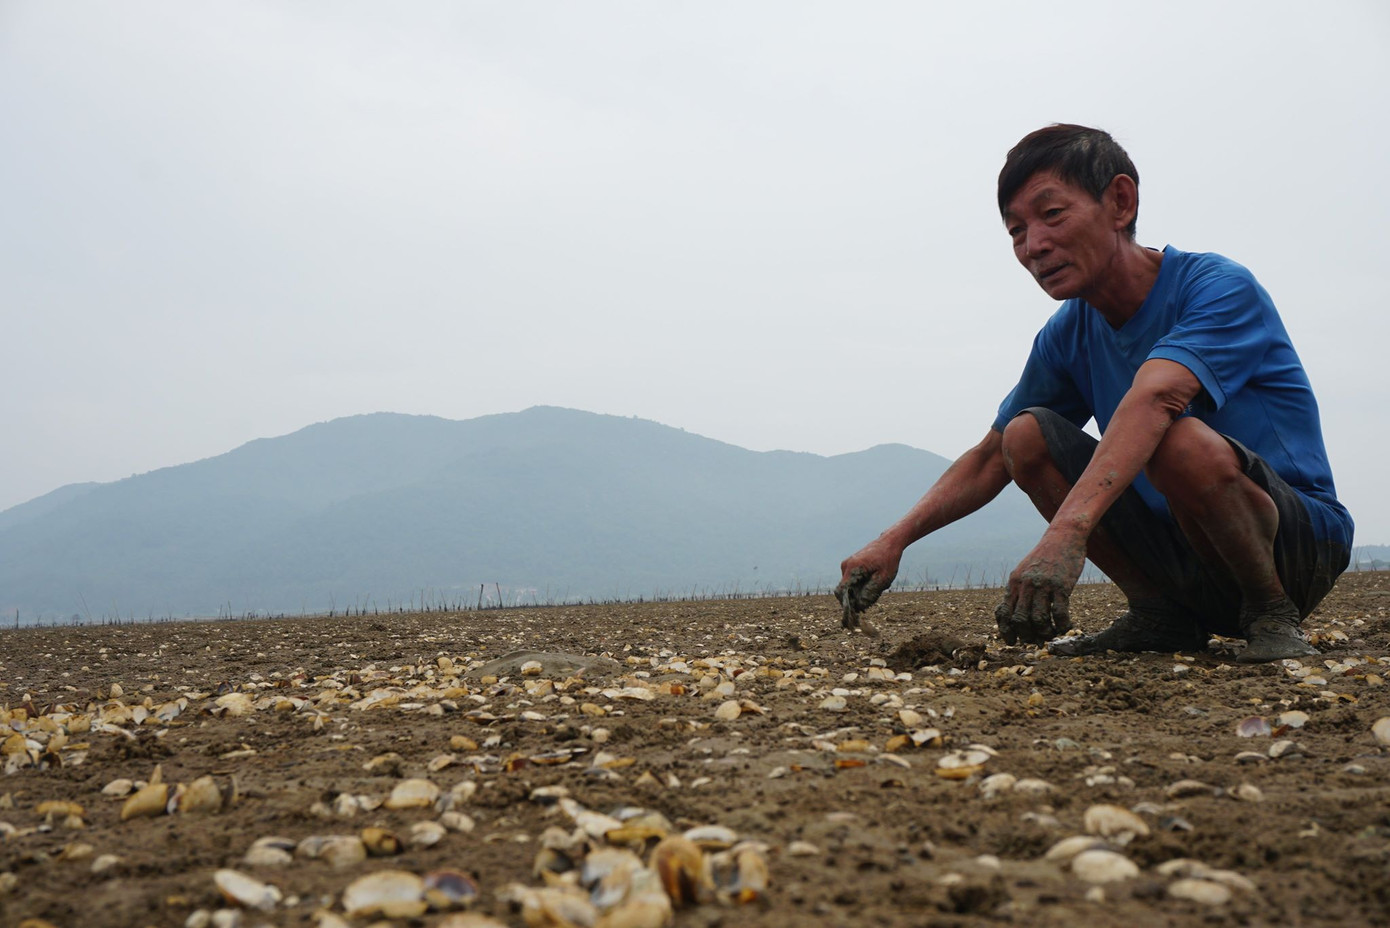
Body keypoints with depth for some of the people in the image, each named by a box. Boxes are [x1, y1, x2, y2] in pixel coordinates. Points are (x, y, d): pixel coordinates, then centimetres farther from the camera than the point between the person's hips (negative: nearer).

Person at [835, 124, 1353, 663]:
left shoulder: (1222, 288, -19)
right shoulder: (1067, 335, 1)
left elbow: (1154, 398, -39)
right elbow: (991, 458, 6)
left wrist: (1067, 530, -55)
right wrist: (893, 542, -10)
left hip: (1300, 542, -6)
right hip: (1180, 551, 6)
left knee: (1184, 441, -36)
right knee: (1027, 434, -10)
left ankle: (1271, 613, -9)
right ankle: (1161, 616, 0)